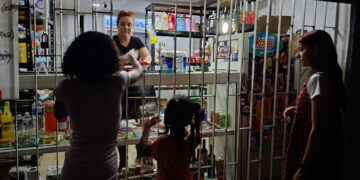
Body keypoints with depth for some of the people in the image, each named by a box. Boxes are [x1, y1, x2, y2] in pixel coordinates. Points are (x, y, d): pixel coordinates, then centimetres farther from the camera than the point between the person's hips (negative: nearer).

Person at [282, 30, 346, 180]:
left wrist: (303, 168, -19)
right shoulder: (329, 76, 8)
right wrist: (297, 111, 5)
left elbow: (317, 129, -23)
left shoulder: (318, 78, -20)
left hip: (315, 161, -9)